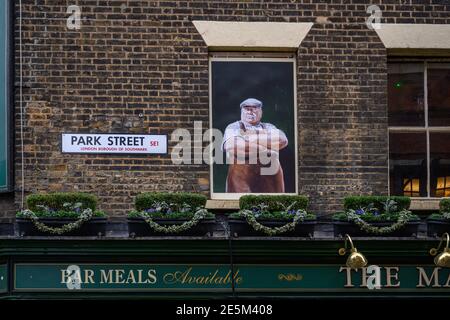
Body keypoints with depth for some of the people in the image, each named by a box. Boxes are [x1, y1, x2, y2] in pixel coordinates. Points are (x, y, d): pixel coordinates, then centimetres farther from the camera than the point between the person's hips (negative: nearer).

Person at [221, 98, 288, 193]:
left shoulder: (268, 127, 21)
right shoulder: (234, 127, 12)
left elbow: (282, 140, 0)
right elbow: (232, 146, -10)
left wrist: (254, 139, -3)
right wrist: (263, 149, -5)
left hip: (270, 176, 3)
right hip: (241, 176, -3)